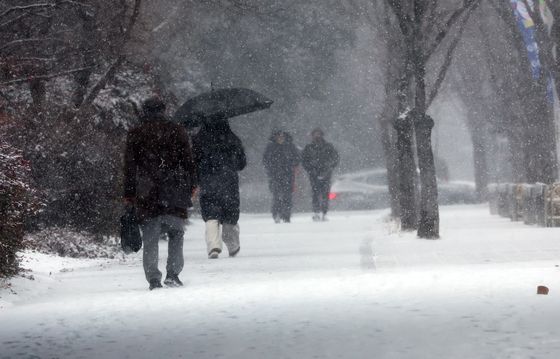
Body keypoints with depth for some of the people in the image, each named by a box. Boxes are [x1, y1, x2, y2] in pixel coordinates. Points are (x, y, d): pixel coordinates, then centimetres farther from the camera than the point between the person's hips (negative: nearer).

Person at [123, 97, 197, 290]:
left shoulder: (135, 134, 4)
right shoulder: (177, 131, 3)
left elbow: (130, 167, 4)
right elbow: (188, 161, 4)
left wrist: (129, 194, 8)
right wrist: (191, 185, 12)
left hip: (147, 195, 0)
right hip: (174, 193, 0)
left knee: (150, 238, 3)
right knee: (176, 234, 10)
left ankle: (153, 279, -5)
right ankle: (173, 273, -2)